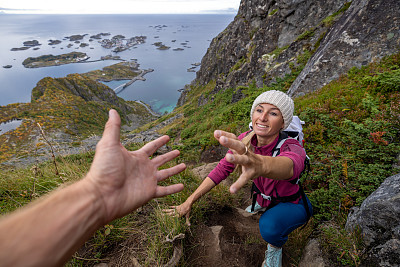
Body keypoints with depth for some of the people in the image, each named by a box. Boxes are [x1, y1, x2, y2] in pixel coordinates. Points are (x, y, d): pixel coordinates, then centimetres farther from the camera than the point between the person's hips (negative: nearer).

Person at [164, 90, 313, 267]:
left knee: (269, 226, -32)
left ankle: (276, 246, 6)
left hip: (293, 204, -5)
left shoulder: (292, 148, -33)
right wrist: (189, 201, -23)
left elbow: (290, 165, -56)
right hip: (268, 197, 5)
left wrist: (260, 164, -79)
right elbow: (222, 169, -17)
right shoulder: (245, 140, -20)